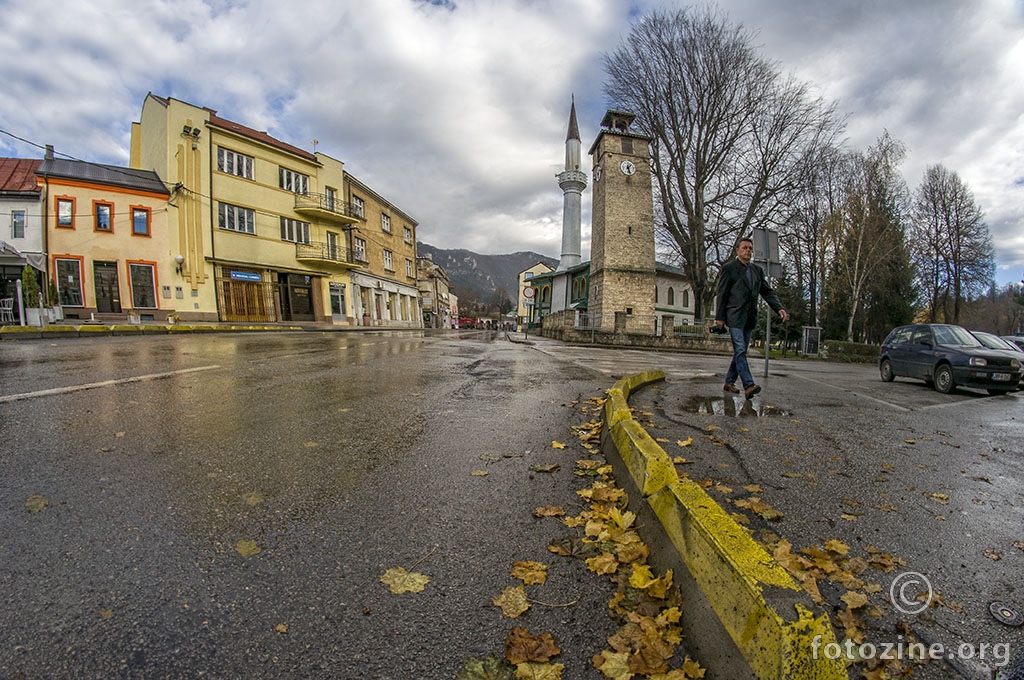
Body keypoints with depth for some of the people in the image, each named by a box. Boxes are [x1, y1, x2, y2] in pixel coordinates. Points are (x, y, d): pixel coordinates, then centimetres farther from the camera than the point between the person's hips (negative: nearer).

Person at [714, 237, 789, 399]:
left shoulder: (757, 270, 17)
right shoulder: (729, 268, 0)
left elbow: (767, 291, 15)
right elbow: (722, 293, -3)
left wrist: (779, 308, -1)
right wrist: (719, 316, -8)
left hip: (750, 317, 7)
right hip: (735, 316, -7)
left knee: (740, 351, 9)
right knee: (740, 350, -13)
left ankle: (729, 382, 19)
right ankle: (748, 385, -19)